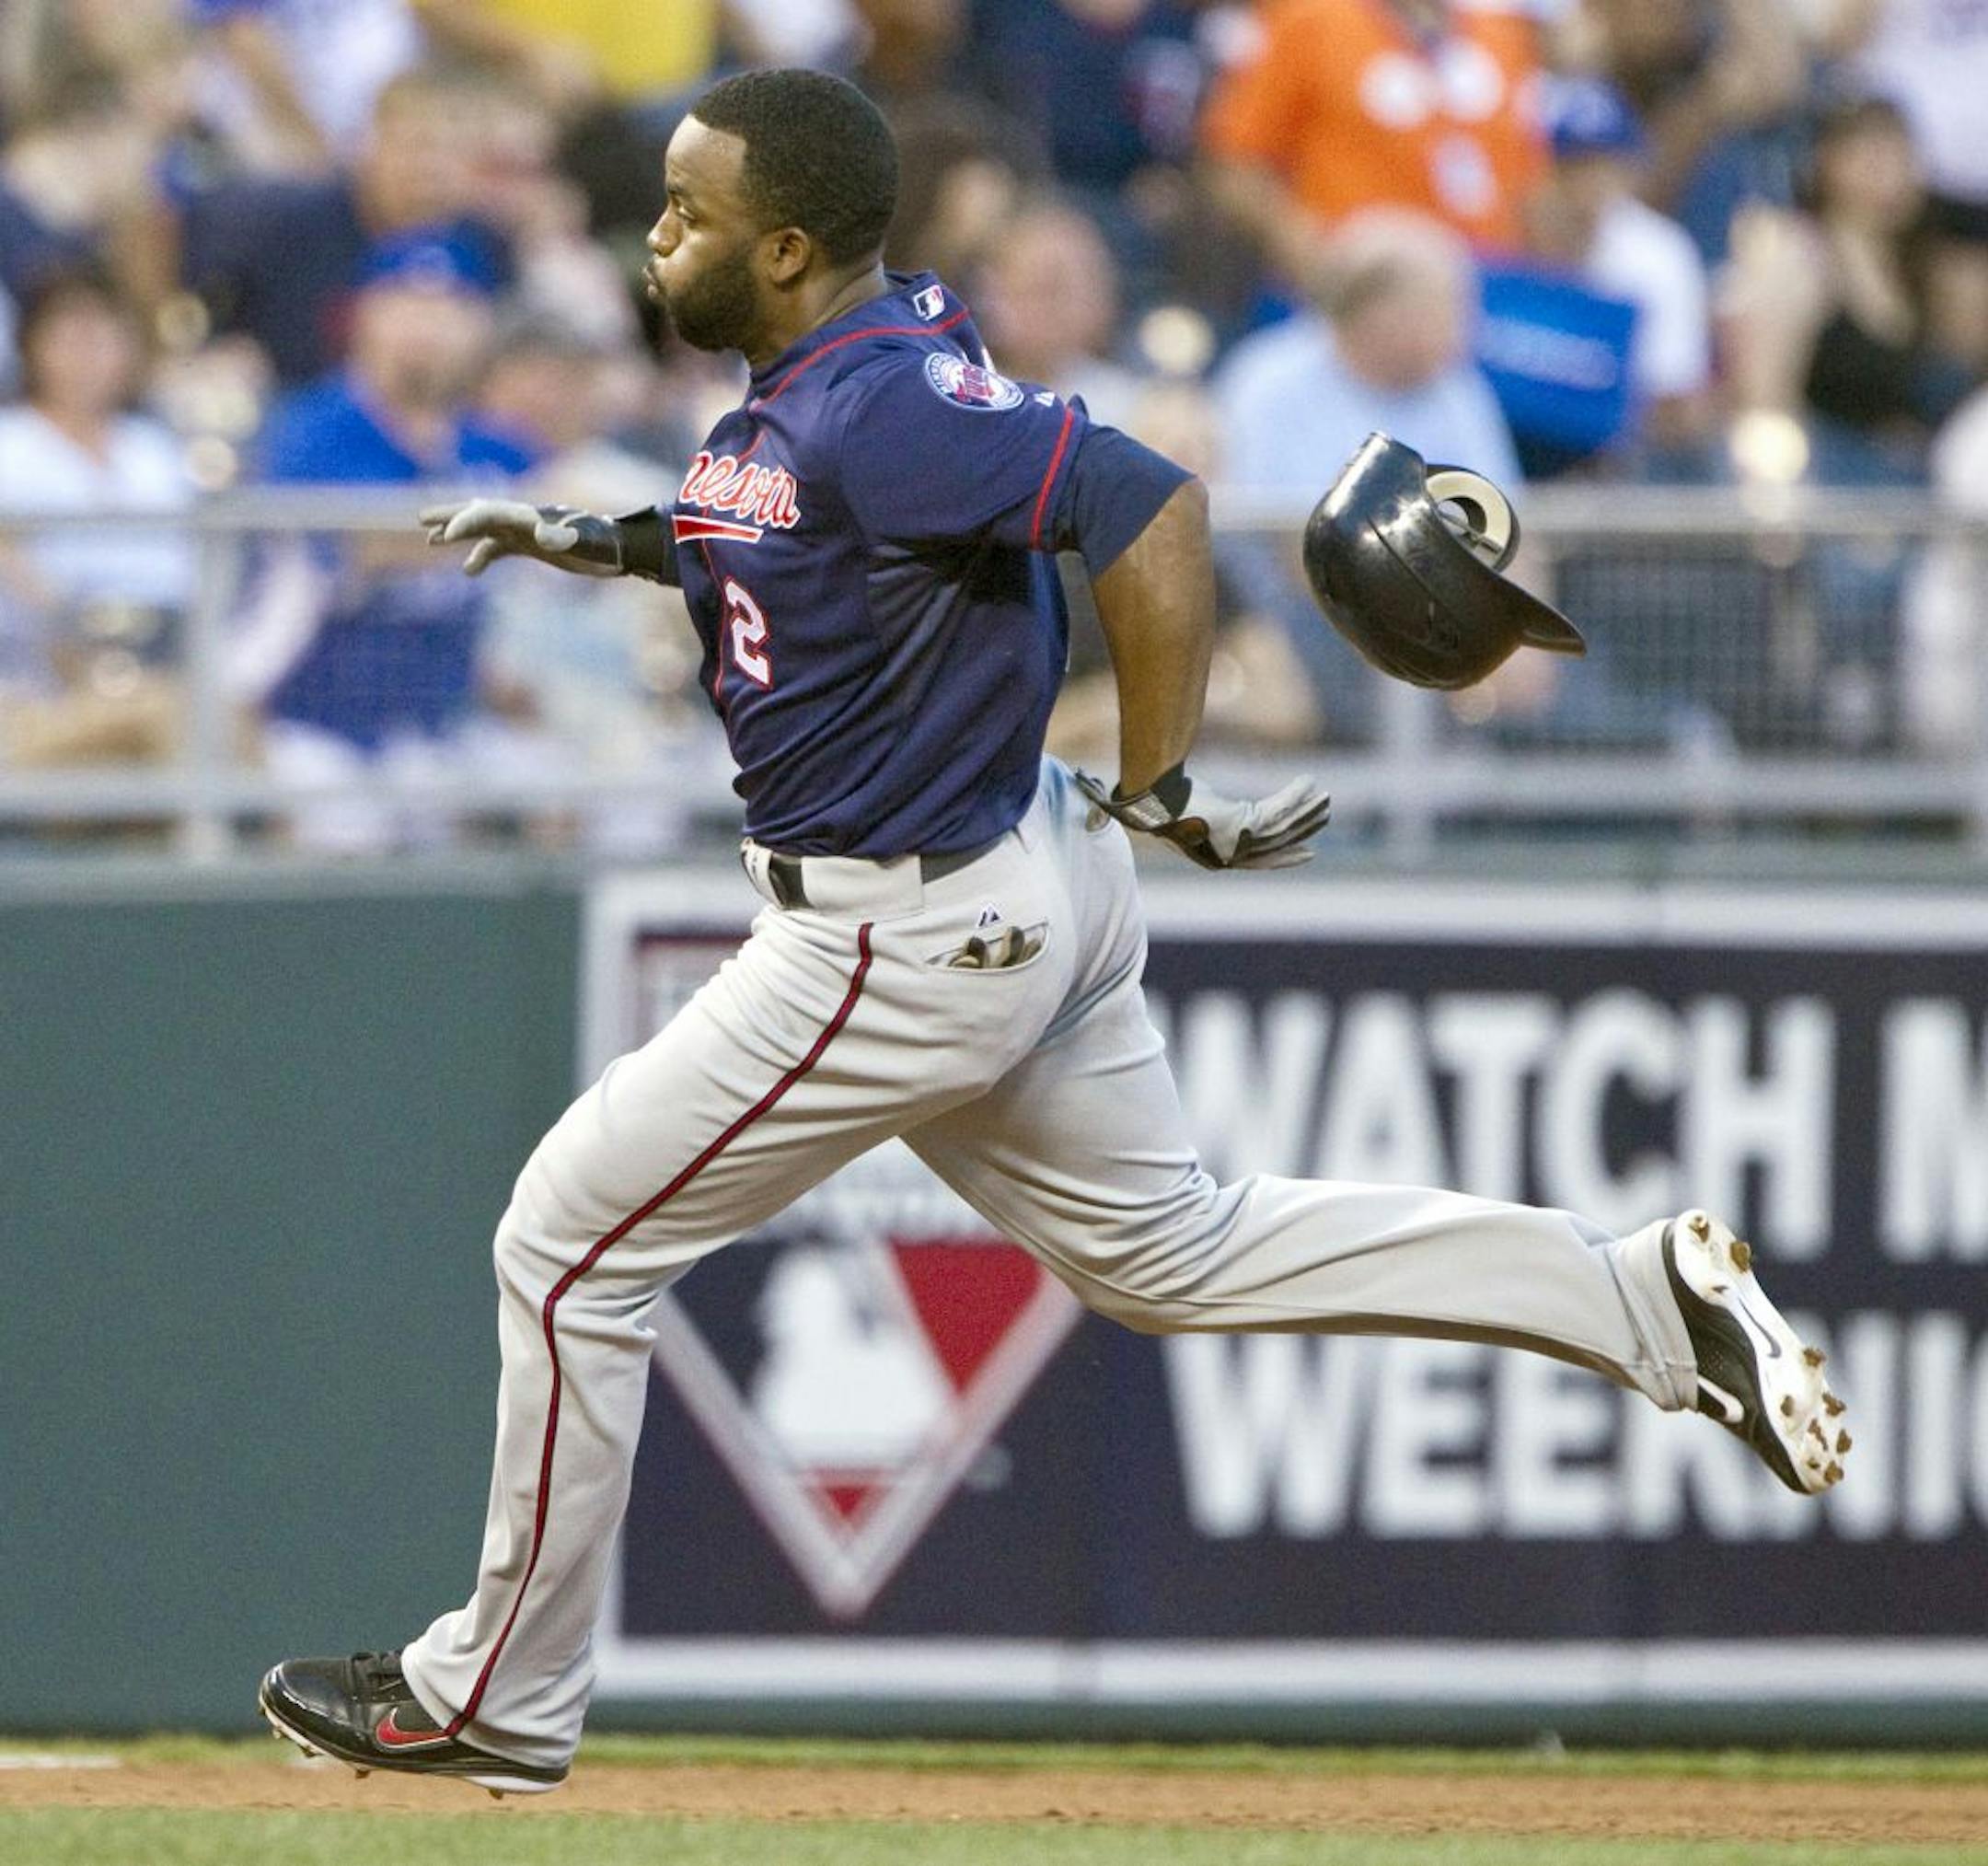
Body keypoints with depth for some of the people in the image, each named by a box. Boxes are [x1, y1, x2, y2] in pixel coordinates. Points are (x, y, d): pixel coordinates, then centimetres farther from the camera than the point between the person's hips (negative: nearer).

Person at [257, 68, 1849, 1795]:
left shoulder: (881, 404, -25)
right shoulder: (802, 374, 5)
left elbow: (1151, 510, -32)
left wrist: (1162, 789, -25)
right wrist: (605, 541, 12)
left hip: (907, 940, -10)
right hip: (1025, 899, 10)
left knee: (572, 1247, 1)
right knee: (1171, 1251, 19)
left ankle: (497, 1697, 12)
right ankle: (1648, 1296, 13)